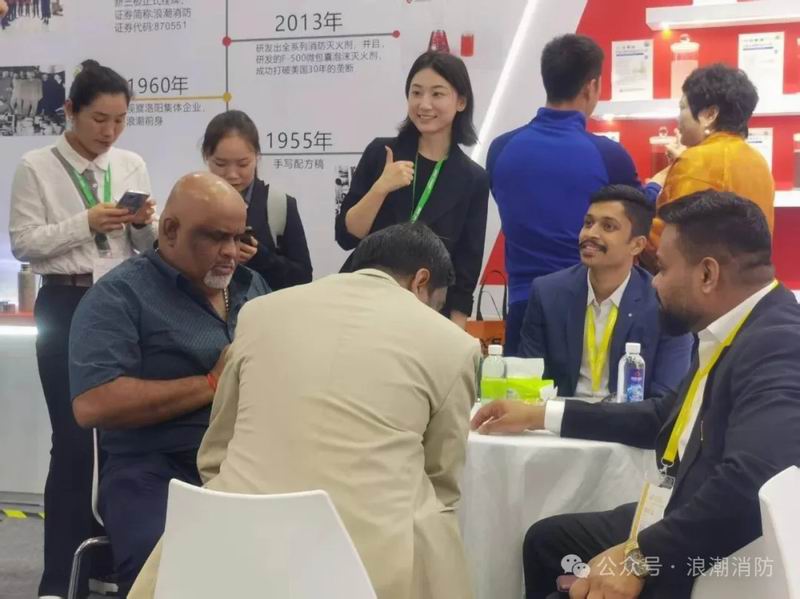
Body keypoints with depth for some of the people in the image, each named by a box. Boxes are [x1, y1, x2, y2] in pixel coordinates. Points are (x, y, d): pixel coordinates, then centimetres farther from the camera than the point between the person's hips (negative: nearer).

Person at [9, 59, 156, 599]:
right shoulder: (37, 167, -2)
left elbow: (148, 248, 12)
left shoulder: (132, 166, 8)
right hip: (66, 307, -3)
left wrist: (143, 223, -10)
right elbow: (23, 244, -7)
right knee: (73, 440, -4)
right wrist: (86, 222, -18)